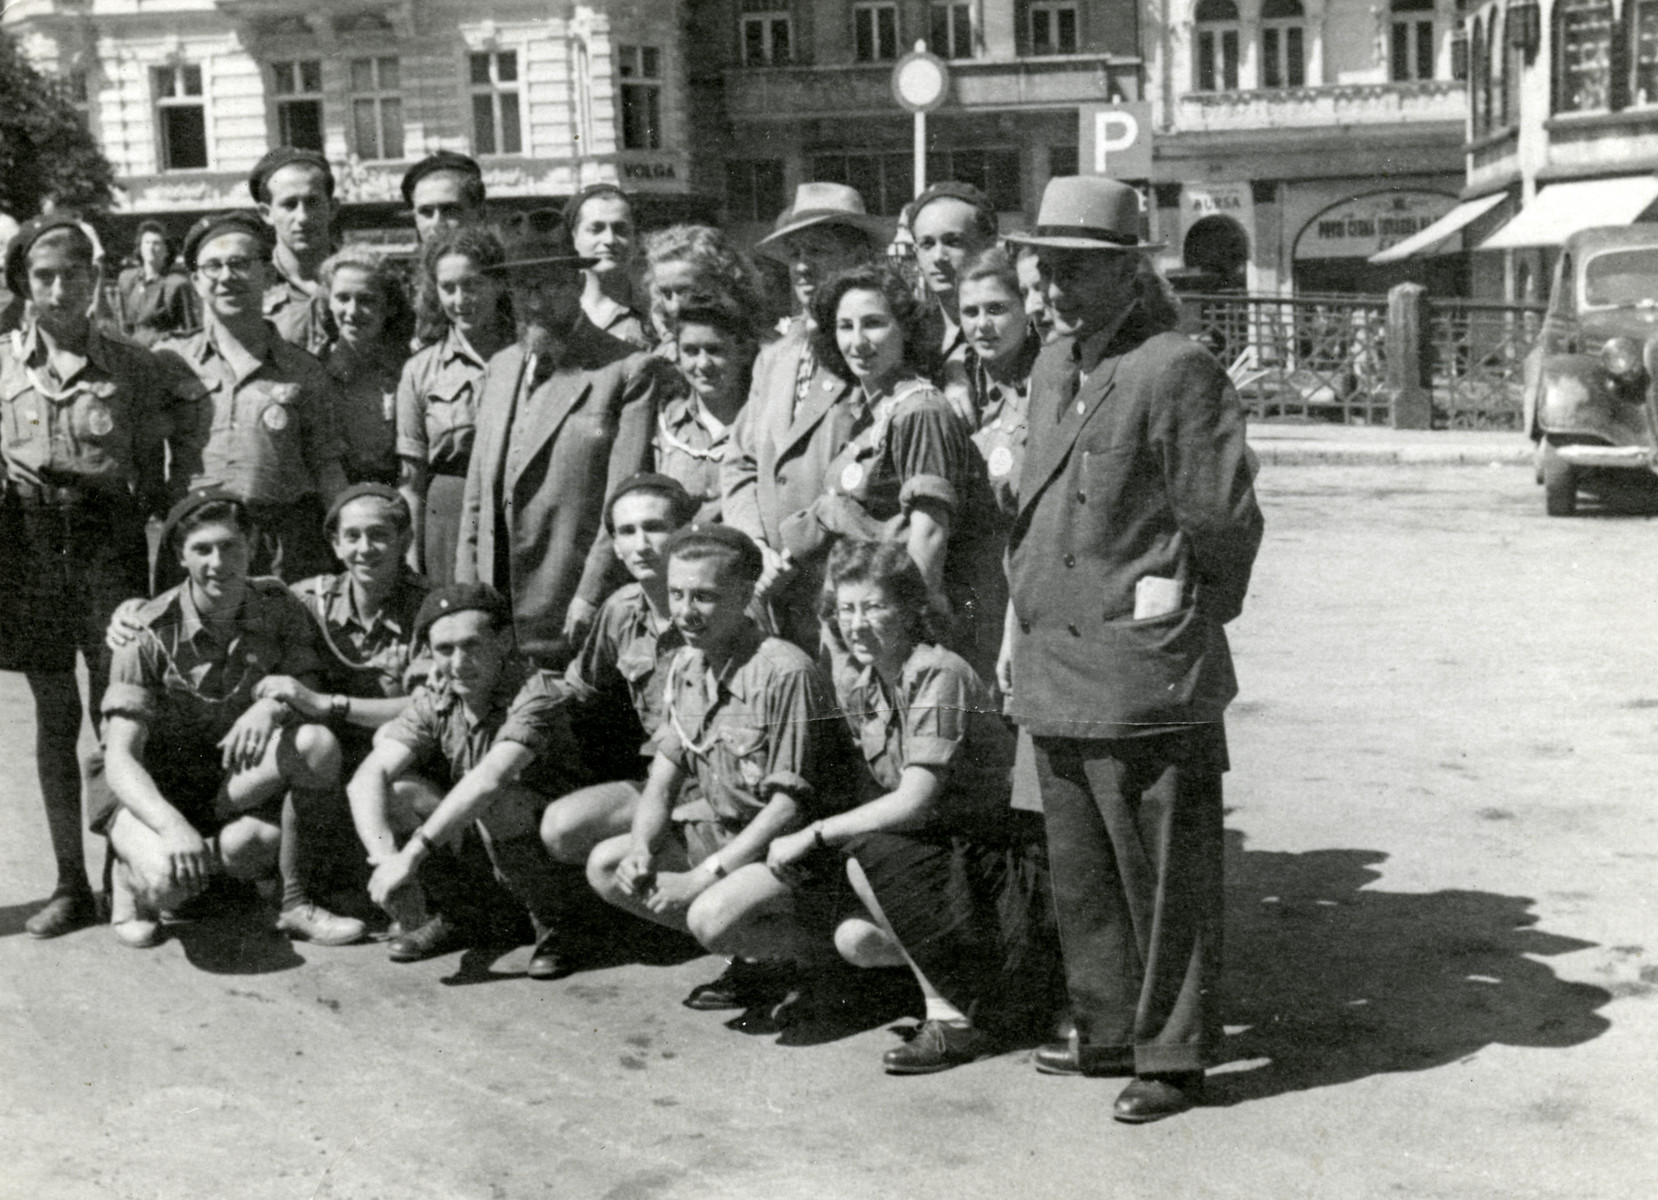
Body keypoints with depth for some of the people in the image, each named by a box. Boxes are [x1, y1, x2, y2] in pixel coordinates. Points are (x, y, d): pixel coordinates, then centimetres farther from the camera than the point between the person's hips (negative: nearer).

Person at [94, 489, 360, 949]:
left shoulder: (277, 608, -6)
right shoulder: (149, 635, -17)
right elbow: (120, 759, -22)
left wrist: (273, 706, -35)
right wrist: (172, 825, -40)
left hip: (236, 783, 4)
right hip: (152, 790, -3)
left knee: (317, 744, -27)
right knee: (170, 877, -36)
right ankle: (132, 873, 3)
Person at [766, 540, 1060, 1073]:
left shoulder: (938, 675, -21)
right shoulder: (857, 680, 3)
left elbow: (914, 803, -27)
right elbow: (872, 793, 11)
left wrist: (813, 835, -23)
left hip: (1009, 861, -8)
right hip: (950, 851, 8)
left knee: (872, 852, -26)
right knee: (854, 939, -9)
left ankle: (956, 1016, -18)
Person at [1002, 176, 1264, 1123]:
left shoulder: (1179, 371, -12)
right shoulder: (1053, 368, 14)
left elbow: (1225, 522, -12)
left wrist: (1180, 611, -5)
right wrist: (1020, 625, 17)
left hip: (1145, 679, -8)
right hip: (1055, 671, 8)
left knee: (1165, 882, 3)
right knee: (1082, 876, 17)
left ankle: (1175, 1059, 16)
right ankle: (1111, 1033, 31)